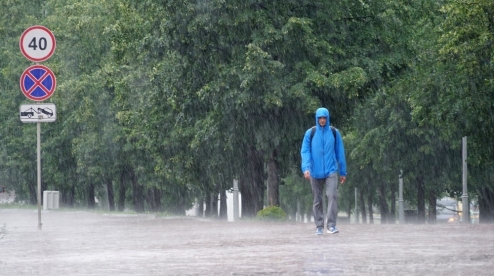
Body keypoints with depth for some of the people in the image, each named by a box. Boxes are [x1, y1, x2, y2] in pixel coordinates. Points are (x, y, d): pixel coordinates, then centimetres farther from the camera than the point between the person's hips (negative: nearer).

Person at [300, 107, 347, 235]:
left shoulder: (334, 133, 6)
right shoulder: (310, 133, 3)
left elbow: (340, 152, 9)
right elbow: (305, 151, -1)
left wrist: (343, 172, 9)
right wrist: (306, 168, -17)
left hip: (331, 170, -1)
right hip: (315, 172, 1)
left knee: (332, 195, -17)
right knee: (317, 200, 6)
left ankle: (331, 225, -19)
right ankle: (319, 226, 13)